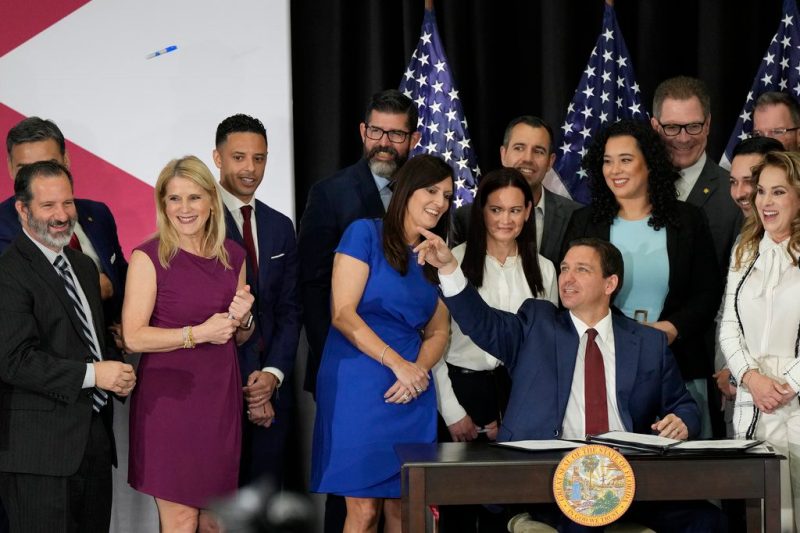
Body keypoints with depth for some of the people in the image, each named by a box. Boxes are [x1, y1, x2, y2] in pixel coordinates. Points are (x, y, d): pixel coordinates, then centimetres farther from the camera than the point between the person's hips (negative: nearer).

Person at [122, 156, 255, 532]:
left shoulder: (233, 256, 9)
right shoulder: (149, 257, -7)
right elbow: (134, 336, -13)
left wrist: (243, 320, -2)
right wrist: (198, 333, -18)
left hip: (220, 398, 5)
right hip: (169, 398, -5)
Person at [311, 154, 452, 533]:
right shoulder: (365, 234, -2)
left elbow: (437, 333, 16)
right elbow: (343, 313, -10)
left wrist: (419, 369, -6)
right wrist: (397, 363, -15)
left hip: (411, 394, 6)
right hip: (359, 386, -5)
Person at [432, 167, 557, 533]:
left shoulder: (543, 270, 7)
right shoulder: (454, 261, -4)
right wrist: (452, 410, -8)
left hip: (520, 395, 3)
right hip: (464, 388, -3)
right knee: (459, 502, 1)